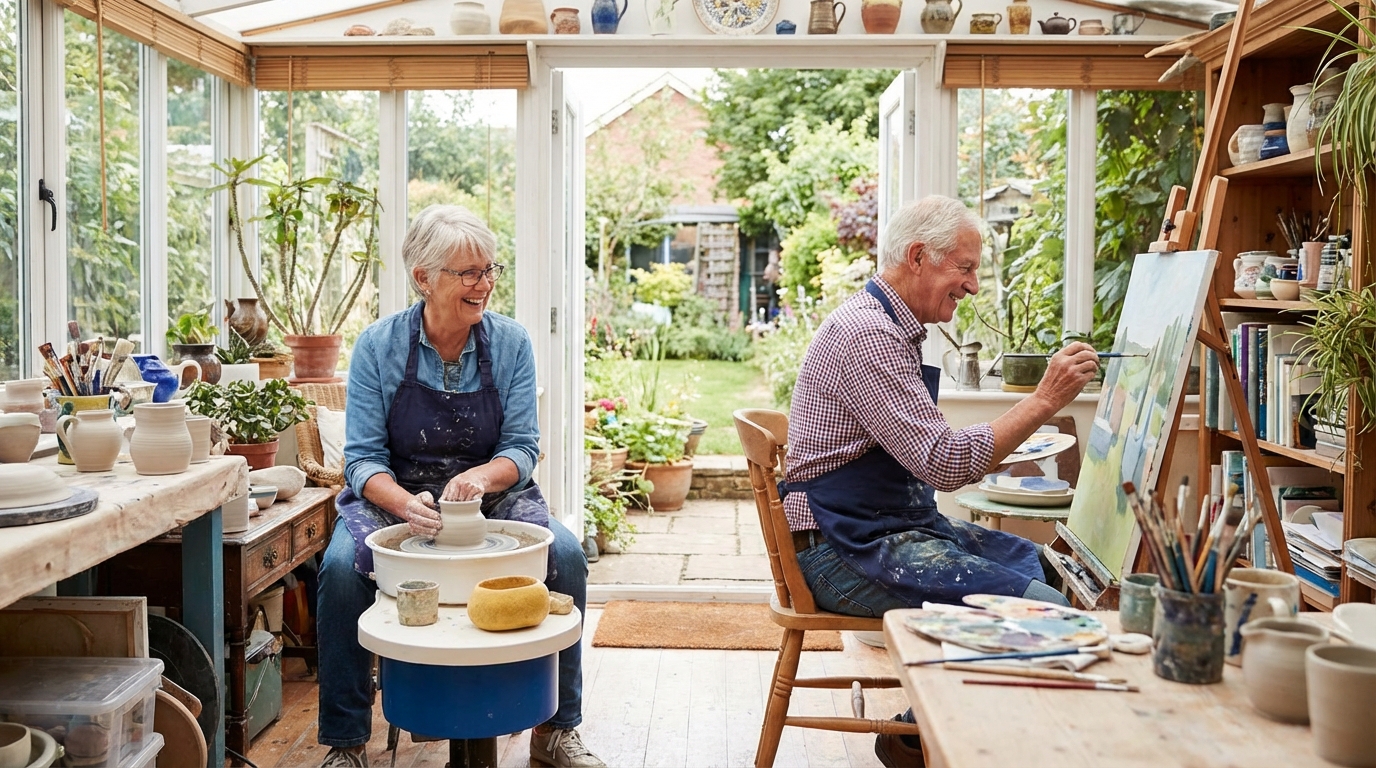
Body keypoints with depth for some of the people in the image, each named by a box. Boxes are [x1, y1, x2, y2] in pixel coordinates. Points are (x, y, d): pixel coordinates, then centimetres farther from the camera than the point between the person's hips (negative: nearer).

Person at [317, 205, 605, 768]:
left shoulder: (510, 343, -4)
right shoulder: (378, 346, -8)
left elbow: (522, 448, -4)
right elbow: (364, 458, -10)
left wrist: (483, 477, -28)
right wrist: (406, 504, -31)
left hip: (492, 494, 1)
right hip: (396, 494, -1)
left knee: (566, 556, -24)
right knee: (342, 566, -30)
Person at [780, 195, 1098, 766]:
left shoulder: (896, 330, 17)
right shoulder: (866, 333, -17)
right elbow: (945, 464, -23)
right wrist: (1044, 402, -18)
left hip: (900, 524, 11)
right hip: (848, 547, -11)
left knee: (1051, 567, 9)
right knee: (1042, 609, -20)